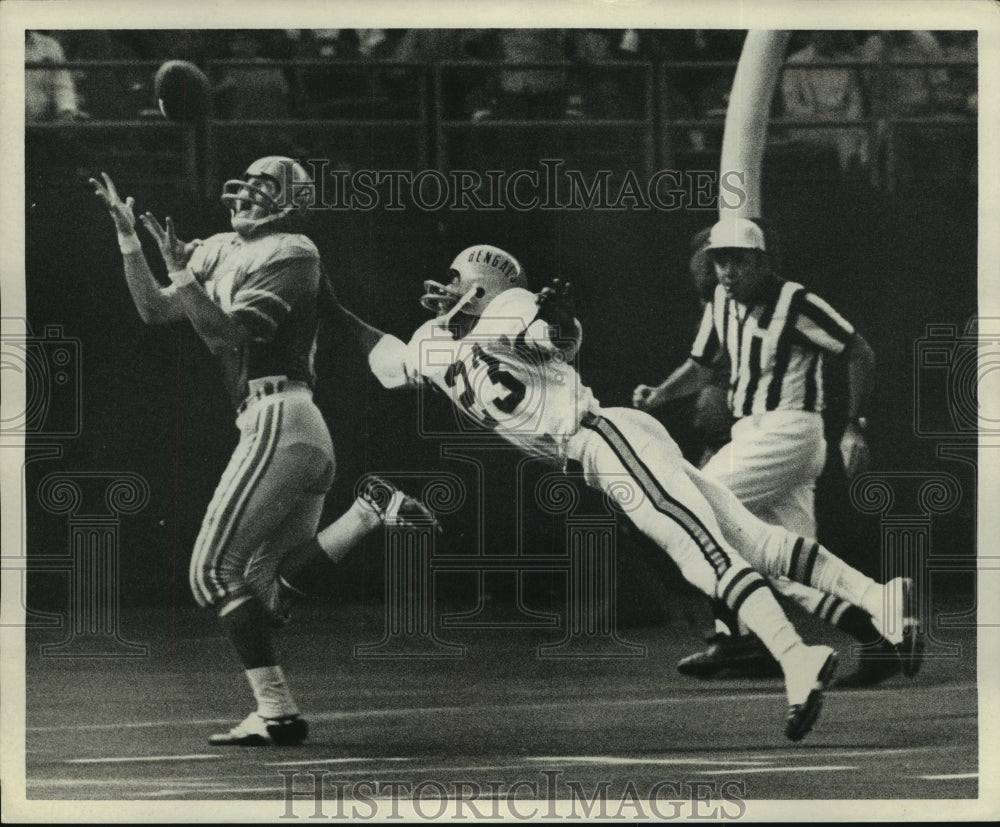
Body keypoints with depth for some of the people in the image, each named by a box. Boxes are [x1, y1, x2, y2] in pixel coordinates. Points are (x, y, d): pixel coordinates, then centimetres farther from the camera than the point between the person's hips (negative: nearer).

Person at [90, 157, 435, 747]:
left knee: (215, 570, -10)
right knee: (269, 582, 14)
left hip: (277, 420, -10)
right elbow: (155, 310, 14)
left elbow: (228, 332, -16)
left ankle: (276, 712, -11)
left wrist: (182, 271, -20)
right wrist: (128, 234, 10)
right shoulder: (221, 251, 19)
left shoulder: (291, 254, -7)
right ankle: (372, 510, 8)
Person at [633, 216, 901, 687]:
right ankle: (877, 643, 4)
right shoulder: (722, 304, 11)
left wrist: (855, 428, -8)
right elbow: (701, 366, 21)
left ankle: (731, 637, -11)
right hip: (752, 437, 8)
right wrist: (657, 396, 3)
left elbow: (860, 354, -6)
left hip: (788, 433, -8)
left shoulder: (795, 303, -12)